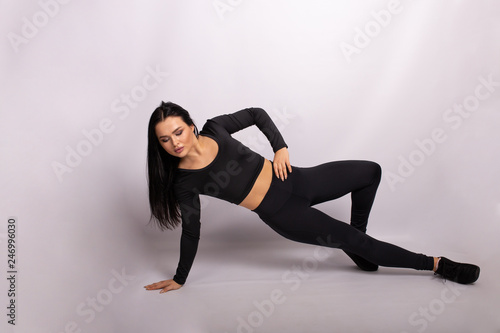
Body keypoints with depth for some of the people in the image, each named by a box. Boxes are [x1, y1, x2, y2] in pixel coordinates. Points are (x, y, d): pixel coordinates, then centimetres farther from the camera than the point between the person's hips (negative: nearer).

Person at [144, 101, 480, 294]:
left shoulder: (214, 128, -9)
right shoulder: (184, 183, -14)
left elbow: (256, 113, 7)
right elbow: (191, 232, -2)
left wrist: (281, 146, -6)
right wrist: (180, 278, 6)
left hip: (293, 179, 4)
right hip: (281, 213, -4)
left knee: (371, 171, 9)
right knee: (356, 240, -4)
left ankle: (357, 248, 25)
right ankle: (436, 264, 16)